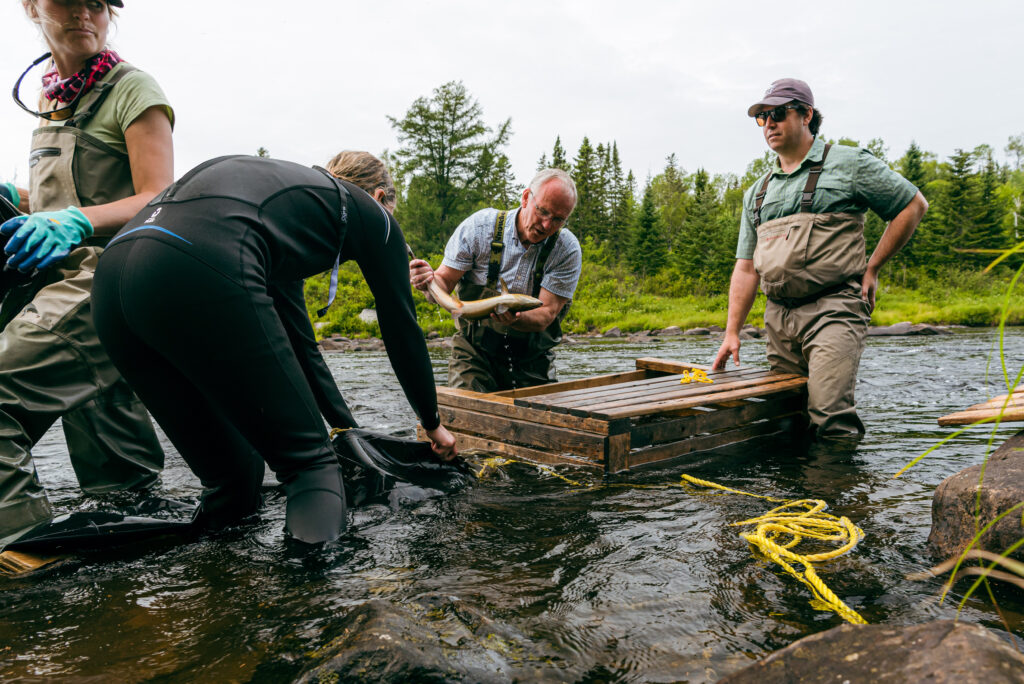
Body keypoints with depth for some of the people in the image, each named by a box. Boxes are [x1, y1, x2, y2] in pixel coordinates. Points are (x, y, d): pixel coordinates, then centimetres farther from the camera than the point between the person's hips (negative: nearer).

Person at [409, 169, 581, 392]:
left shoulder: (567, 250, -10)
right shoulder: (480, 226, -10)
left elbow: (545, 316, -16)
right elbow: (444, 282, -6)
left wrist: (515, 319, -38)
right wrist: (429, 281, -31)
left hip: (532, 361, 1)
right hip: (476, 352, -1)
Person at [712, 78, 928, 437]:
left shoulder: (849, 164, 3)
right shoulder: (757, 192, 18)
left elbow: (913, 205, 8)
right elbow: (746, 267, 15)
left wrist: (872, 267, 2)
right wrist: (732, 332, 8)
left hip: (833, 309, -6)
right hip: (778, 317, 6)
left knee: (830, 416, -17)